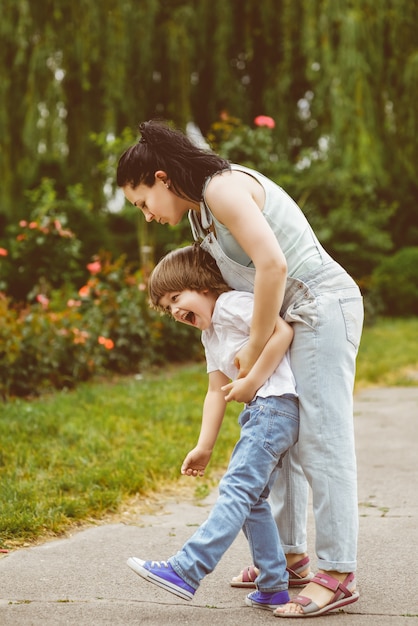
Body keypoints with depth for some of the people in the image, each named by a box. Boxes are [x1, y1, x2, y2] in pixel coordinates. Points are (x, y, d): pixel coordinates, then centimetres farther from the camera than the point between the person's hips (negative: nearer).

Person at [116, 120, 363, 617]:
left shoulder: (223, 187, -17)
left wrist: (255, 346, -18)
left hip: (323, 305, -10)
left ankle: (337, 574, -4)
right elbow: (232, 280, 16)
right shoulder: (200, 212, 14)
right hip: (293, 317, 10)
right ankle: (289, 552, 23)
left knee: (321, 440, -9)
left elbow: (273, 265, -26)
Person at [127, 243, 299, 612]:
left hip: (276, 402, -11)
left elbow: (282, 331, -20)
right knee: (252, 498, 11)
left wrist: (253, 382, -18)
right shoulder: (211, 334, 22)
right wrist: (204, 449, 16)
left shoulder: (233, 304, -8)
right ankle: (274, 586, 15)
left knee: (236, 489, -14)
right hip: (260, 411, 11)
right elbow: (216, 392, 21)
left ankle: (185, 572, -19)